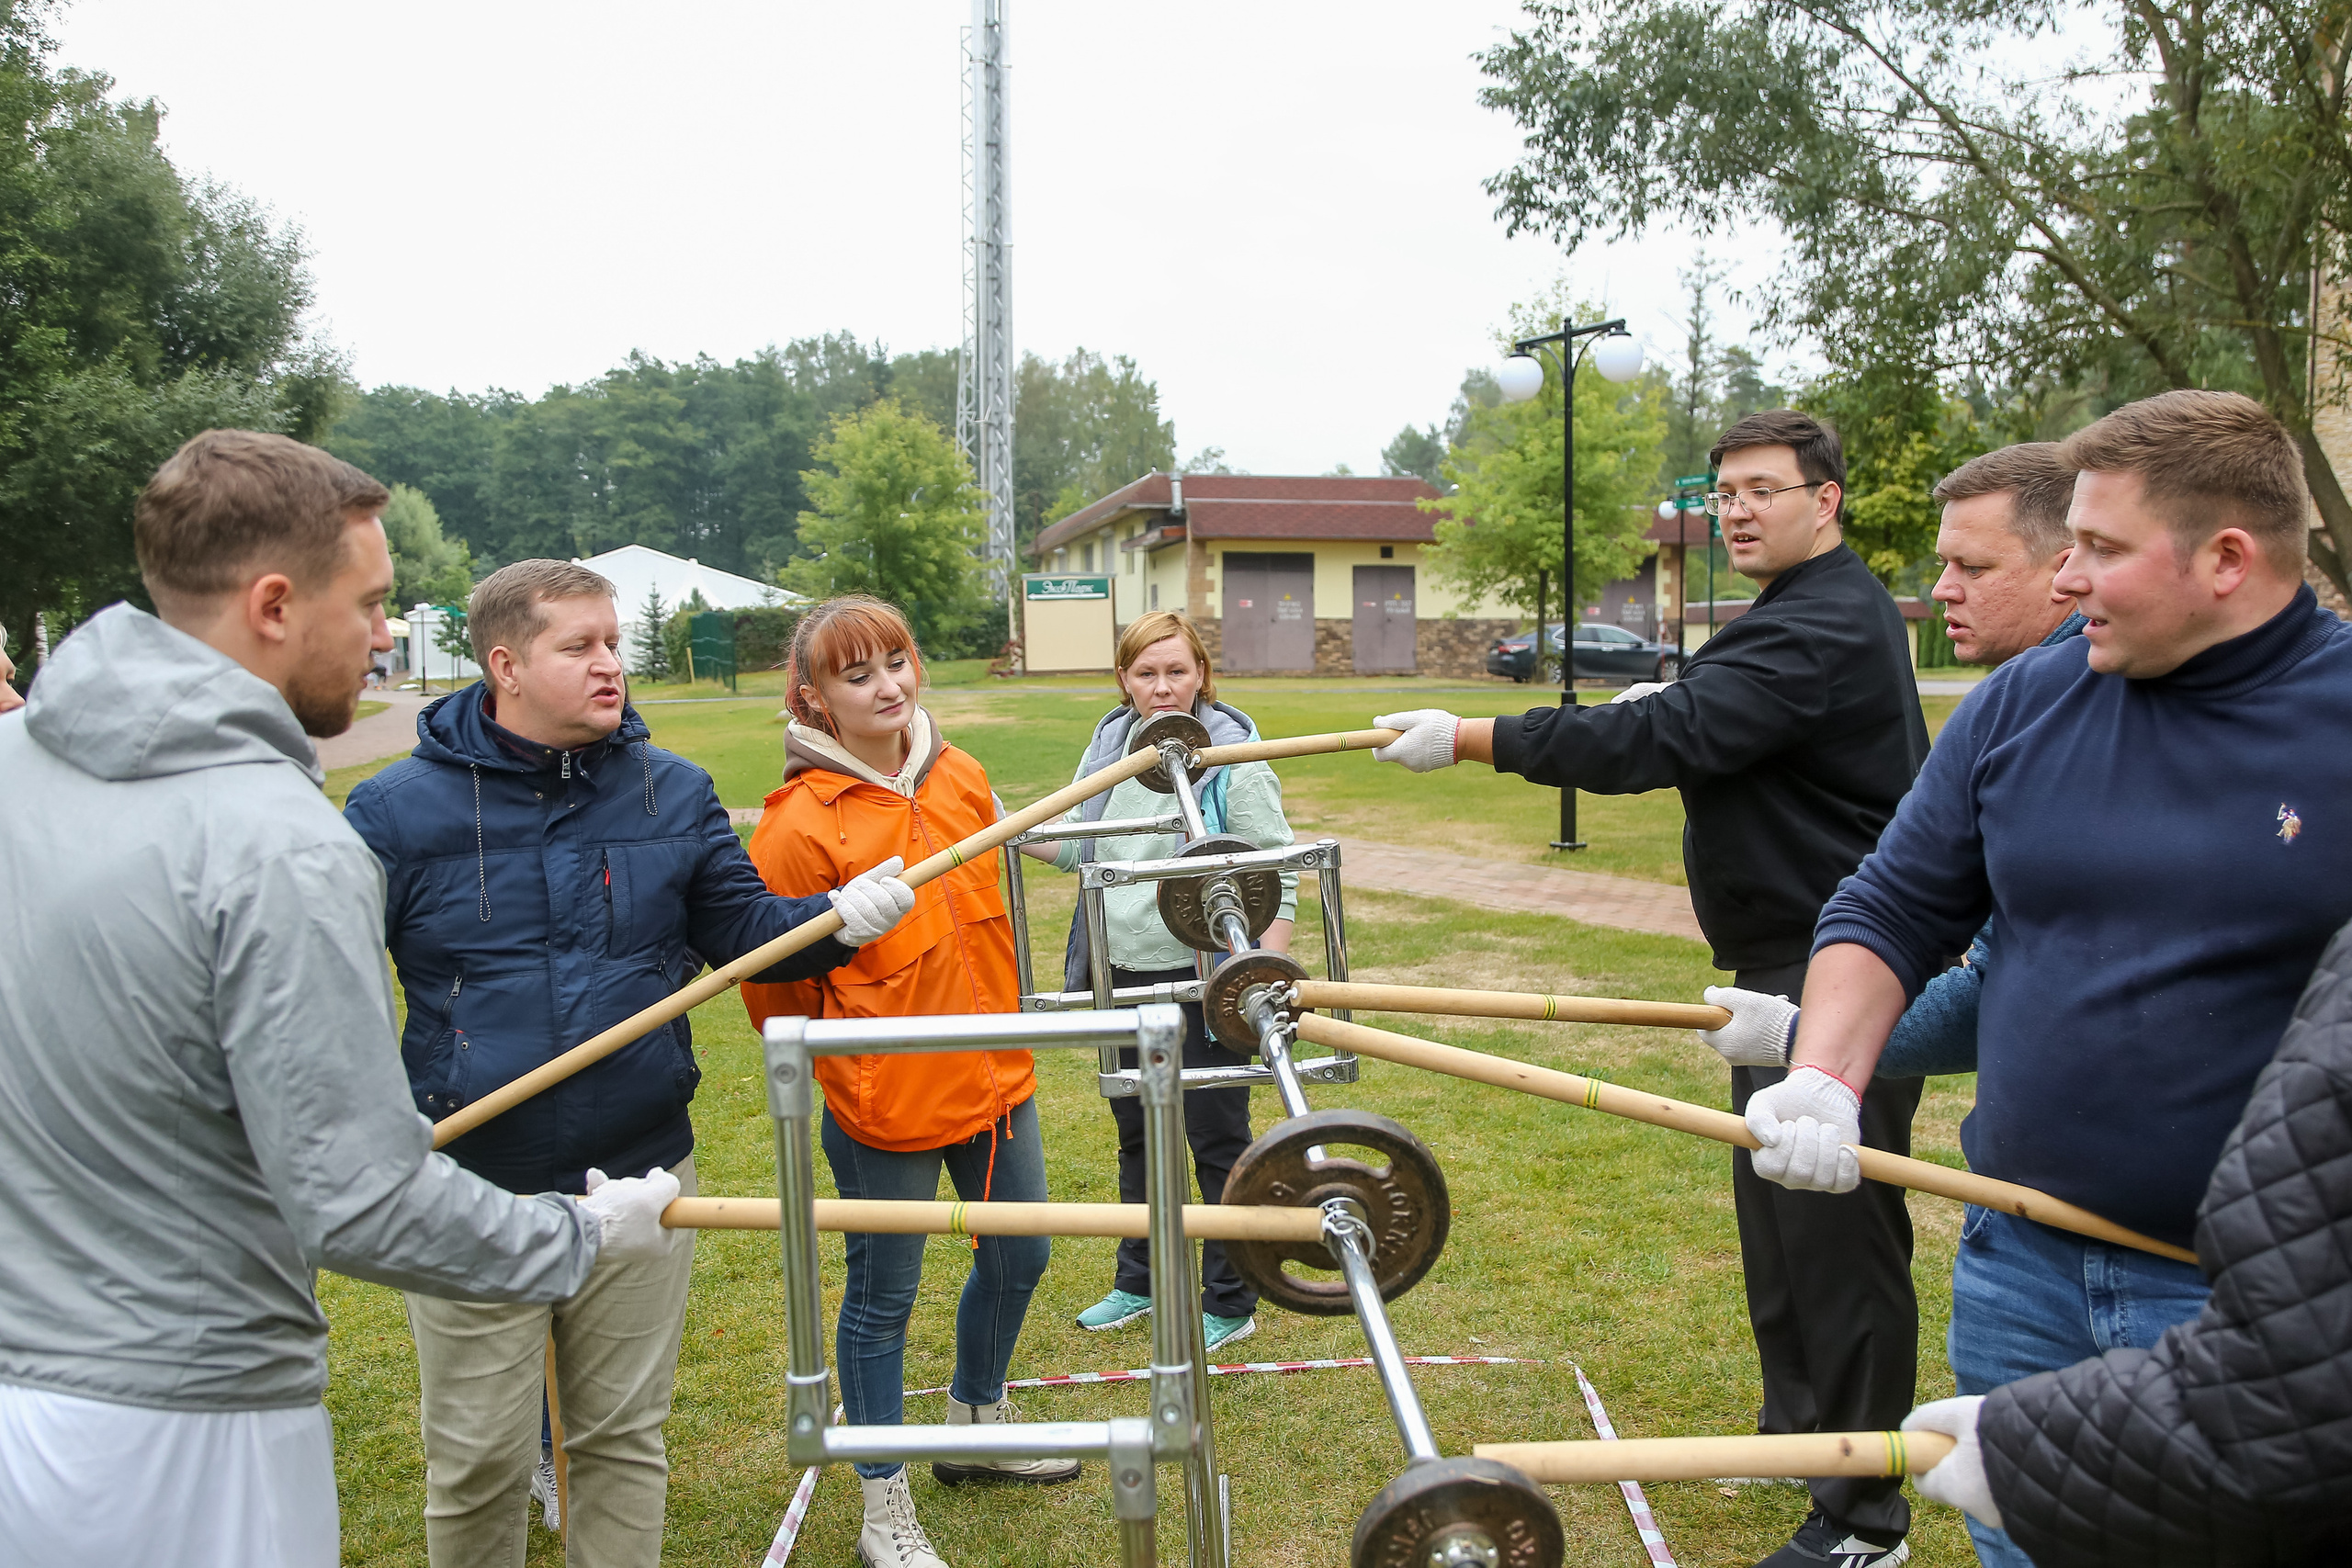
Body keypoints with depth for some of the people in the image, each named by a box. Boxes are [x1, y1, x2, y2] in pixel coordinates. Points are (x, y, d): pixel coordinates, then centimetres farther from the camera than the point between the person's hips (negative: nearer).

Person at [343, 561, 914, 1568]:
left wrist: (835, 918, -16)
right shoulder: (398, 810, -5)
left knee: (625, 1440, 17)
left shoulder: (673, 792, 2)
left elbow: (742, 928, 4)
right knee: (479, 1461, 12)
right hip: (472, 1195, -2)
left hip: (638, 1178, 2)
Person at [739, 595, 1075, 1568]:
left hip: (995, 1074, 7)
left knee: (1018, 1255, 20)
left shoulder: (960, 777, 1)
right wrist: (838, 1062, 1)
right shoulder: (802, 821, -18)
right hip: (885, 1103, -6)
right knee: (882, 1297, 8)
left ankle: (976, 1425, 46)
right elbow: (773, 982, -10)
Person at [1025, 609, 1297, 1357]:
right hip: (1123, 972, 6)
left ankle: (1229, 1303, 20)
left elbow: (1278, 875, -12)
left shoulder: (1234, 756, -13)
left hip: (1204, 976, -6)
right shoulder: (1109, 742, 5)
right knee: (1137, 1130, 19)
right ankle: (1140, 1280, 36)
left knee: (1214, 1138, 5)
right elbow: (1081, 846, 15)